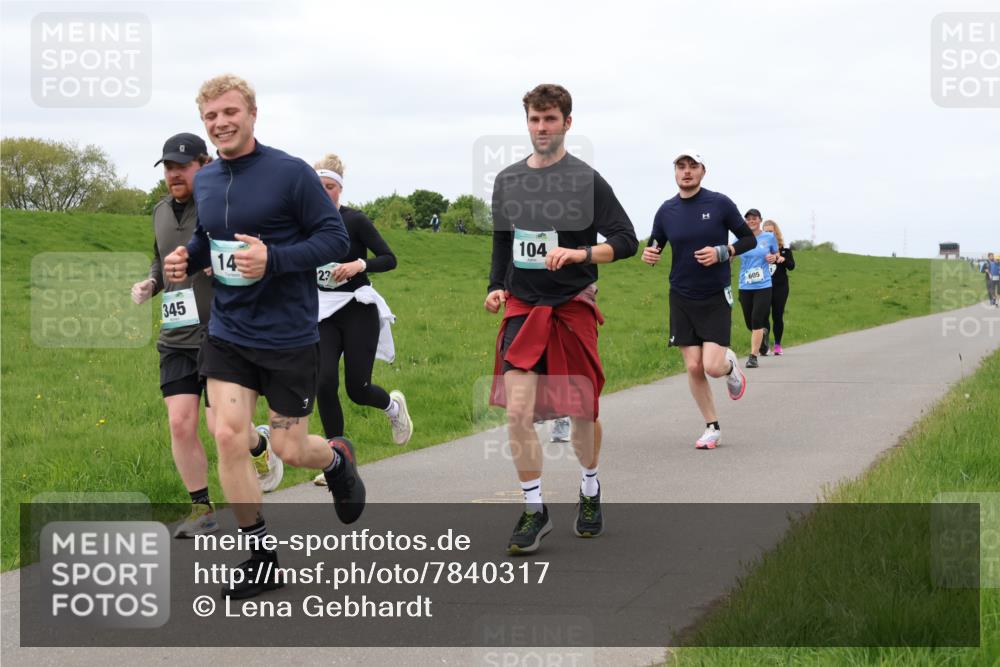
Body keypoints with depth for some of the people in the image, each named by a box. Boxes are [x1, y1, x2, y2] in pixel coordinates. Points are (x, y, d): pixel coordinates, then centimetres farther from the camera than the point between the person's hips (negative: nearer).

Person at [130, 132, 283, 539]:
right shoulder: (162, 212, 11)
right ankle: (201, 509, 10)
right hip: (177, 337, 6)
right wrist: (149, 285, 7)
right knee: (180, 423, -3)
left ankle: (261, 448, 27)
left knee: (221, 424, -8)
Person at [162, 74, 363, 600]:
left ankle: (338, 458, 42)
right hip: (227, 334, 4)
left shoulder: (291, 173, -13)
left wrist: (274, 258, -26)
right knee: (228, 436, -9)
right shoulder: (205, 182, 5)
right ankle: (260, 557, 6)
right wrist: (188, 257, -2)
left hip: (287, 336, -4)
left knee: (288, 450, 4)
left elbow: (335, 237, -13)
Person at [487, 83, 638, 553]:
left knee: (582, 412, 7)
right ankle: (534, 511, 0)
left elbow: (626, 241, -8)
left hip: (572, 307, -3)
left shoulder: (586, 180, -5)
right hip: (522, 307, 3)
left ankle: (590, 492, 33)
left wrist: (579, 253, -23)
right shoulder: (507, 180, 9)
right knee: (517, 411, -11)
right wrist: (496, 287, 7)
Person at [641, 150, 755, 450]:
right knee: (693, 367, -1)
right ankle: (712, 427, 15)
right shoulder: (666, 211, 2)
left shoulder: (720, 203, -6)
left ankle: (731, 364, 24)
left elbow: (749, 239, 1)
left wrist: (722, 252, -17)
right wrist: (649, 255, -11)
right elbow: (654, 247, 14)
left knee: (713, 366, -13)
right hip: (681, 298, 3)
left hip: (716, 298, -3)